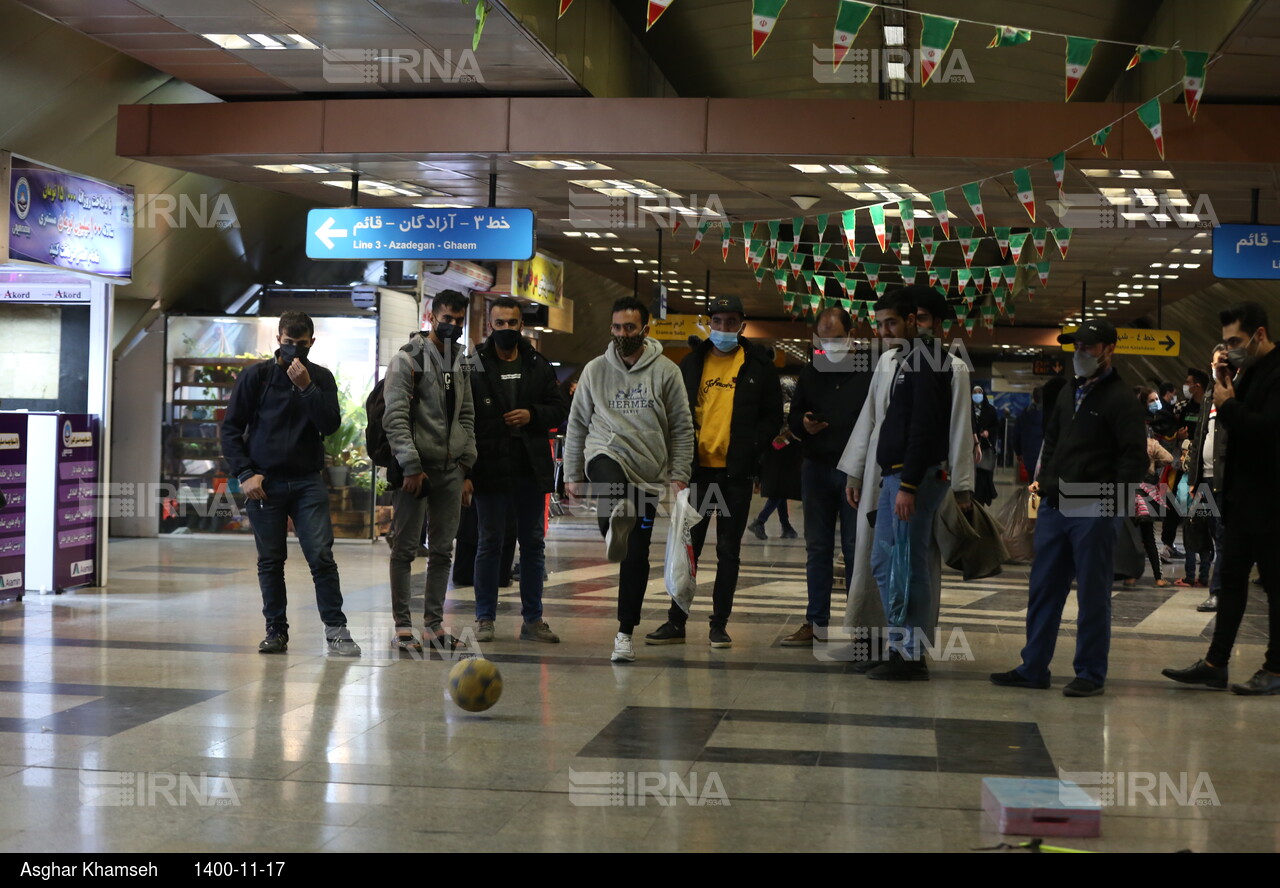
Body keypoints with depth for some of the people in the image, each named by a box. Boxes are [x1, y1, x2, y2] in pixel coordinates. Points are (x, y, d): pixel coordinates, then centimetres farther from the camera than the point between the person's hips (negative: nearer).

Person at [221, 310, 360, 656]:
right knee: (270, 560, 4)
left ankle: (336, 629, -3)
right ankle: (276, 631, 13)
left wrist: (306, 387, -14)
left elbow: (331, 425, -5)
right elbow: (231, 428, 4)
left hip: (307, 481, 0)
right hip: (264, 482, 0)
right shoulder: (255, 376, 3)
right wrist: (245, 474, -6)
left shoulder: (321, 378, 8)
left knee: (322, 556, -8)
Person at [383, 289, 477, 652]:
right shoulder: (407, 360, -6)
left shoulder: (461, 364, 15)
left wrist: (467, 469, 11)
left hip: (451, 469, 6)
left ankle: (434, 623, 16)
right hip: (416, 468, -6)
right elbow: (395, 418, -12)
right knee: (405, 548, -1)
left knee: (443, 550, 8)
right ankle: (403, 627, 3)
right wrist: (411, 467, -17)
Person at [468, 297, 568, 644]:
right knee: (490, 543, 3)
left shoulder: (538, 365, 9)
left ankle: (532, 619, 15)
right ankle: (485, 618, 12)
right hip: (491, 468, -3)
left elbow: (560, 407, 12)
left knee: (533, 543, 8)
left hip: (531, 468, 4)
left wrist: (533, 415, -8)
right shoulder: (475, 366, -2)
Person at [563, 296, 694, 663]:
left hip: (649, 473, 0)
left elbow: (682, 428, 3)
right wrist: (573, 475, 9)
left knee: (637, 556, 4)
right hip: (606, 456, 0)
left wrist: (679, 476, -4)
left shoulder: (666, 371, 2)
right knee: (610, 482, -40)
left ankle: (625, 632, 13)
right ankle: (616, 524, -68)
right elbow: (577, 424, 12)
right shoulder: (595, 370, 7)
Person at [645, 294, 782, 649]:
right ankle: (676, 622, 12)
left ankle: (719, 625, 11)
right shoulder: (692, 363, 8)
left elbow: (772, 416, 3)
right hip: (698, 470, 2)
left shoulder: (758, 366, 1)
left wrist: (751, 450, -10)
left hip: (736, 473, -2)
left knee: (728, 551, 4)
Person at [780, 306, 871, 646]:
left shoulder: (870, 372, -4)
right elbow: (793, 417, 18)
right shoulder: (810, 373, 11)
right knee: (817, 548, 10)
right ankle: (817, 622, 17)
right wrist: (803, 424, -5)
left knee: (856, 550, 0)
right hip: (816, 468, 5)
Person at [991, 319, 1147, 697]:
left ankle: (1091, 674, 8)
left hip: (1094, 512, -8)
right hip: (1054, 506, 8)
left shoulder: (1120, 400, -6)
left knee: (1092, 594, 0)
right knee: (1043, 588, 10)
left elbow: (1135, 456, -10)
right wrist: (1043, 479, 14)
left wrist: (1112, 495, -17)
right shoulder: (1068, 395, 17)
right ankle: (1033, 668, 17)